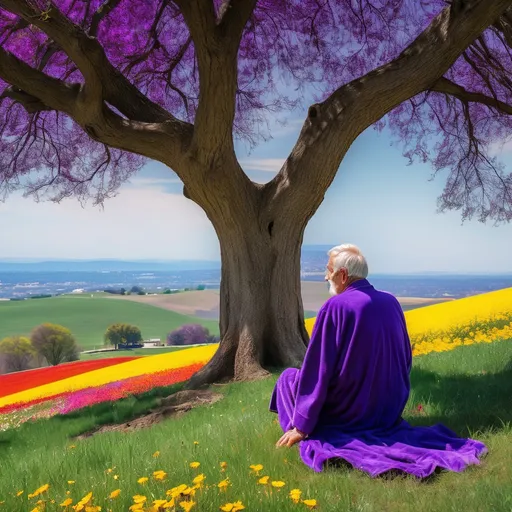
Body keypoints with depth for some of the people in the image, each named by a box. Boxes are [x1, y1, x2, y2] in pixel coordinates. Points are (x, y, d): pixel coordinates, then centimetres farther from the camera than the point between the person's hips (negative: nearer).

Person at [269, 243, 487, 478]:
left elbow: (317, 371, -18)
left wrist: (301, 426, -12)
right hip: (388, 412, 6)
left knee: (288, 377, 17)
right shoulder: (391, 302, 0)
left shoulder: (335, 307, -20)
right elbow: (405, 361, 11)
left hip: (344, 414, -6)